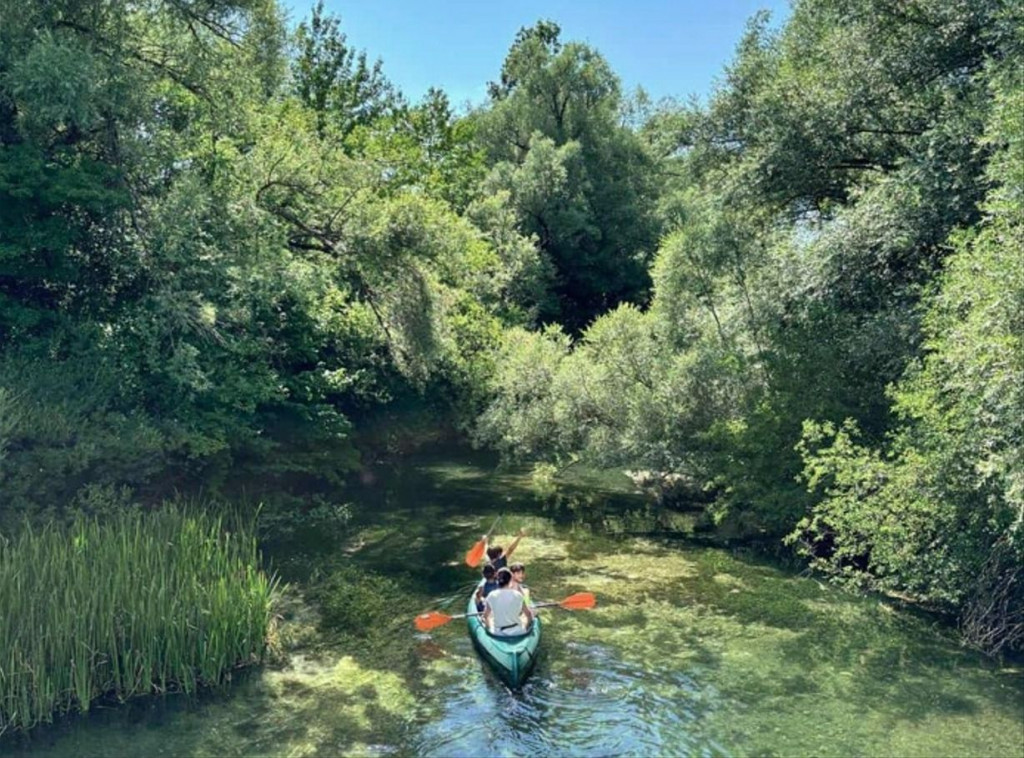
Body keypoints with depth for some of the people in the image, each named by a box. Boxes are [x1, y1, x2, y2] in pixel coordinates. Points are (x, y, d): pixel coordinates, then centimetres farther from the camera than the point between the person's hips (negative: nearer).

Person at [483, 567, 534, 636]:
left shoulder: (492, 596, -8)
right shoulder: (517, 595, -9)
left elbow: (486, 616, 2)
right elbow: (529, 614, -1)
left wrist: (490, 629, 18)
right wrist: (525, 628, 15)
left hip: (497, 633, 1)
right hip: (518, 632, -1)